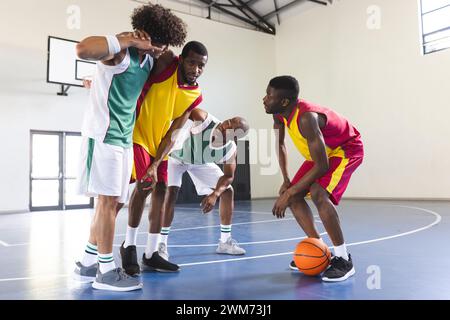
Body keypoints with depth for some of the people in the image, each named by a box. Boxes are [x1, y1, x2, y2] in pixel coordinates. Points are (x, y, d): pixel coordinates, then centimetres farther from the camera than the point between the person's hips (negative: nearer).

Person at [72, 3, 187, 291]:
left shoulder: (149, 60, 13)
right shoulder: (121, 51, -13)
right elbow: (83, 49, -32)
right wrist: (130, 40, -23)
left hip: (125, 137, 9)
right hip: (103, 134, -9)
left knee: (113, 202, 9)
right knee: (109, 200, -7)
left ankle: (87, 264, 21)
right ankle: (106, 271, 4)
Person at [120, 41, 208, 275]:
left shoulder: (195, 96, -6)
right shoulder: (166, 63, -18)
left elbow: (173, 133, -8)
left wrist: (156, 164, -15)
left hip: (158, 142, 6)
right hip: (137, 133, -6)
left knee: (160, 191, 3)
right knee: (144, 186, -17)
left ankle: (150, 254, 15)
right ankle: (129, 245, 5)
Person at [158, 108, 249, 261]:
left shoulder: (231, 150, -27)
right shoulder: (203, 119, -40)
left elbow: (228, 176, -17)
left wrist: (215, 194, -33)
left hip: (200, 162, 4)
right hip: (176, 156, -4)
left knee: (228, 191, 0)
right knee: (171, 192, -24)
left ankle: (225, 241, 14)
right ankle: (161, 244, -10)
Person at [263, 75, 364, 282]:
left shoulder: (306, 118, -37)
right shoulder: (279, 114, -12)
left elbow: (322, 166, -36)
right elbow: (279, 144, 5)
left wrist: (289, 193, -32)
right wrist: (286, 181, -2)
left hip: (346, 149, -9)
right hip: (321, 151, 9)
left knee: (319, 194, -30)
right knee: (294, 196, 2)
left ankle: (344, 259, -17)